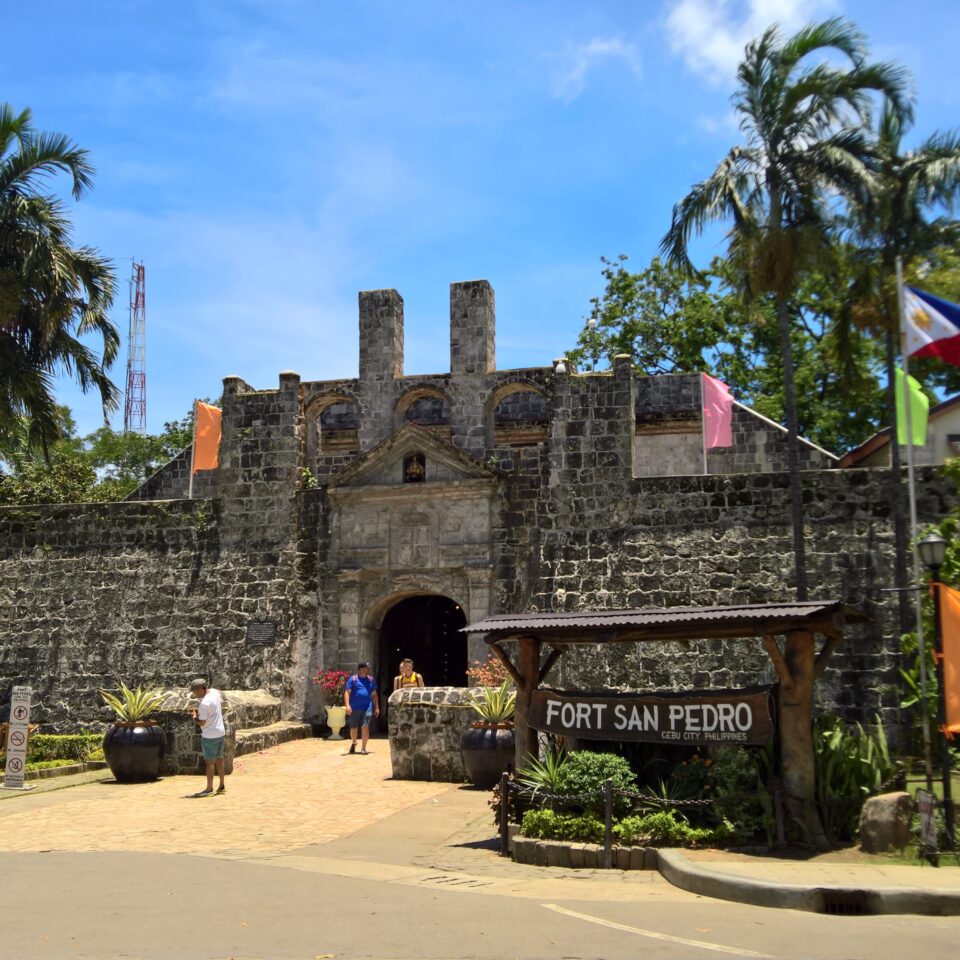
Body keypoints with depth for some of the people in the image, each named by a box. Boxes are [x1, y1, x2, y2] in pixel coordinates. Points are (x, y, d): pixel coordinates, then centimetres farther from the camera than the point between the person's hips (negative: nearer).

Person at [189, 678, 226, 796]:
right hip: (221, 732, 9)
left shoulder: (204, 704, -25)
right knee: (219, 759, 17)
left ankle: (209, 789, 8)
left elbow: (202, 723, -21)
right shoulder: (215, 692, 0)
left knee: (210, 762, 1)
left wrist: (195, 716, -3)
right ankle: (222, 786, 25)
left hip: (210, 736, -9)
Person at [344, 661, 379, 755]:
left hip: (367, 708, 1)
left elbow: (374, 694, 16)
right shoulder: (353, 679, -1)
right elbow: (347, 692, -7)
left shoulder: (371, 680, 11)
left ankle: (363, 748, -2)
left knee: (365, 727, -11)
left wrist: (377, 707, 13)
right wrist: (347, 705, -19)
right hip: (354, 708, -1)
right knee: (353, 728, 9)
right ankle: (354, 743, 38)